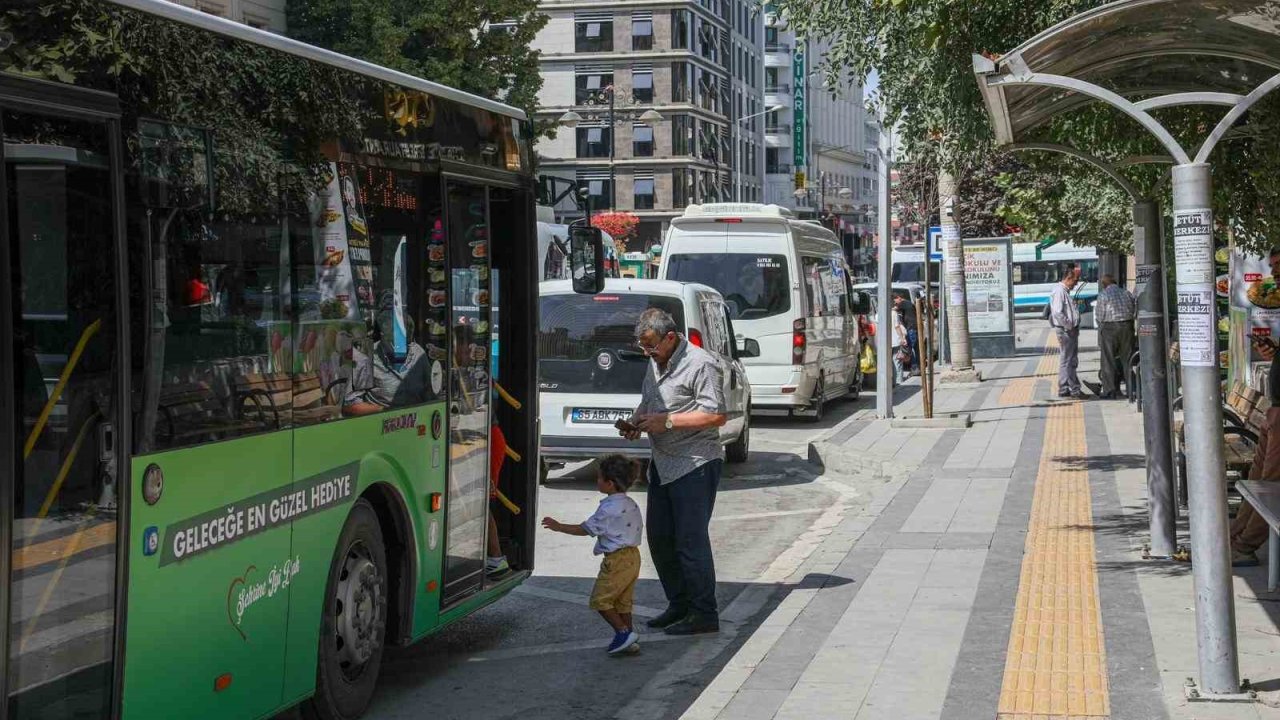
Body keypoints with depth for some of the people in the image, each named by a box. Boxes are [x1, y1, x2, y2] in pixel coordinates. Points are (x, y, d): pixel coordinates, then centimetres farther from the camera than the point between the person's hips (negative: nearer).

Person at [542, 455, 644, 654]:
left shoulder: (609, 508, -17)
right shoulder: (631, 505, 8)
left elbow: (586, 529, -12)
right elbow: (638, 527, 17)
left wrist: (558, 526, -4)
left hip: (616, 560, -9)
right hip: (633, 556, 9)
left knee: (600, 599, 0)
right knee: (622, 600, 15)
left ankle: (623, 631, -6)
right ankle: (630, 641, 16)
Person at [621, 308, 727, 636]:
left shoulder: (700, 364, -15)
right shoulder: (656, 362, 13)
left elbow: (716, 415, -20)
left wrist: (667, 421, -21)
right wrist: (636, 421, 6)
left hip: (695, 463, -9)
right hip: (663, 462, 9)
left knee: (691, 539, -9)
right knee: (659, 538, 12)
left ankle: (704, 614, -1)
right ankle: (679, 605, 23)